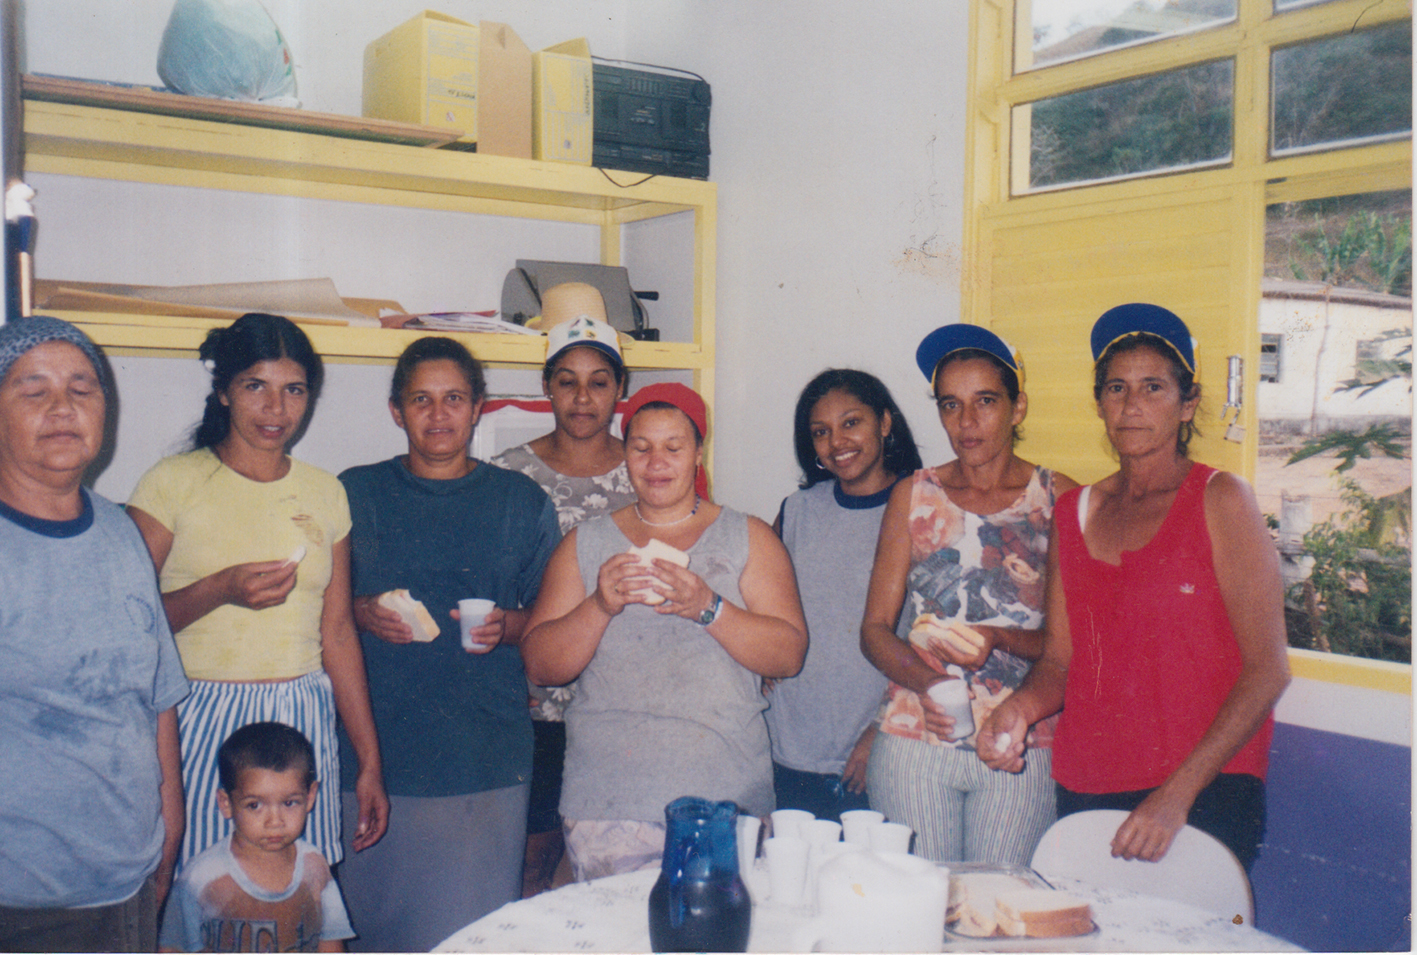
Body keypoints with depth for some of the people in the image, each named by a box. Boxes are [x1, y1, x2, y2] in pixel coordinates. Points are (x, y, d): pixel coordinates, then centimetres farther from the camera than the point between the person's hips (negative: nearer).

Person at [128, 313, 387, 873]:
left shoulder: (325, 494, 10)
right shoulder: (173, 482, -1)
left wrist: (370, 763, 11)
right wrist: (220, 589, -19)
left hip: (302, 723, 3)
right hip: (198, 723, -3)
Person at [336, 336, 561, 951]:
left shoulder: (522, 501, 9)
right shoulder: (354, 493, 8)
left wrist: (507, 626, -9)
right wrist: (361, 614, -8)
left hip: (487, 761, 0)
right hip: (376, 753, 0)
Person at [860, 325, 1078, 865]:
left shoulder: (1058, 500, 3)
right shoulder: (913, 496, 7)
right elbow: (875, 629, 5)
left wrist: (998, 639, -15)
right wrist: (925, 680, -14)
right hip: (913, 743, 1)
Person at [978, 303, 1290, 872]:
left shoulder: (1220, 501, -3)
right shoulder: (1074, 512, 11)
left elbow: (1268, 669, -8)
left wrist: (1178, 793, -16)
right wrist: (1019, 709, -9)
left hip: (1203, 791, -4)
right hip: (1084, 791, 4)